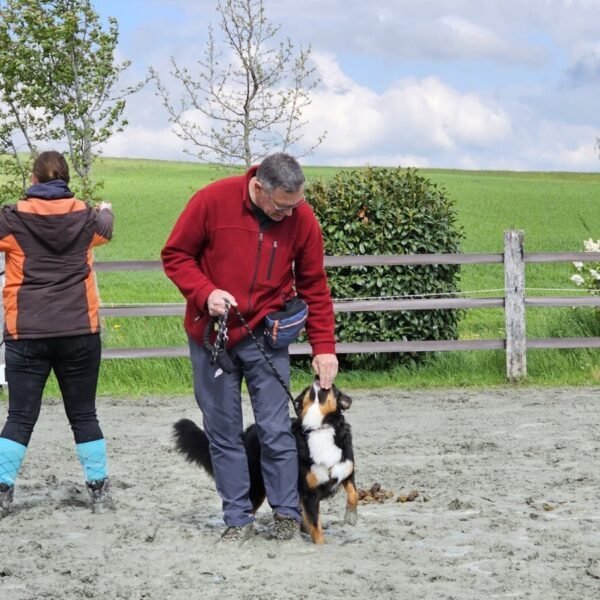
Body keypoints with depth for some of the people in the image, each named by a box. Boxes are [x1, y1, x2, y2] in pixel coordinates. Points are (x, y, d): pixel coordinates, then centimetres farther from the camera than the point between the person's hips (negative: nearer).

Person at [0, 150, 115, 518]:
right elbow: (105, 228, 26)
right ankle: (99, 490, 14)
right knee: (84, 415, 12)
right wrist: (106, 210, 49)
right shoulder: (85, 216, 4)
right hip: (80, 332, 1)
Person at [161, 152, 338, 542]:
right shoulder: (212, 201, -14)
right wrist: (205, 292, -21)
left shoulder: (302, 219, -7)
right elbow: (175, 255, -5)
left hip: (266, 335, 0)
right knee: (223, 432, 4)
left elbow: (314, 287, 0)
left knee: (276, 430, -3)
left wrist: (324, 346, -5)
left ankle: (287, 514, 11)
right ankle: (238, 520, 12)